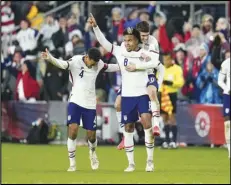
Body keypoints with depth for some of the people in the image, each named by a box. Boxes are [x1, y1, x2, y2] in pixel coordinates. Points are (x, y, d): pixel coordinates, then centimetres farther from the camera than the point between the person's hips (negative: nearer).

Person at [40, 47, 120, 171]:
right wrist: (50, 59, -54)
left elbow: (109, 68, 22)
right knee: (73, 130, -17)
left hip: (90, 104, 3)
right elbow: (62, 64, -33)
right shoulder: (76, 61, -14)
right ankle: (72, 164, -6)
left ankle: (92, 152, 40)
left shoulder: (99, 64, 1)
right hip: (75, 101, -3)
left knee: (91, 135, 4)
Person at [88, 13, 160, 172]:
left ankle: (150, 160, -9)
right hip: (127, 96, 3)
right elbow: (103, 41, 0)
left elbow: (156, 62, -24)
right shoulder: (120, 52, 3)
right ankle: (131, 163, 14)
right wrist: (95, 26, -12)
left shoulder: (144, 53, -5)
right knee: (128, 128, 6)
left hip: (142, 95, -3)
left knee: (147, 123, -18)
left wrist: (137, 66, -21)